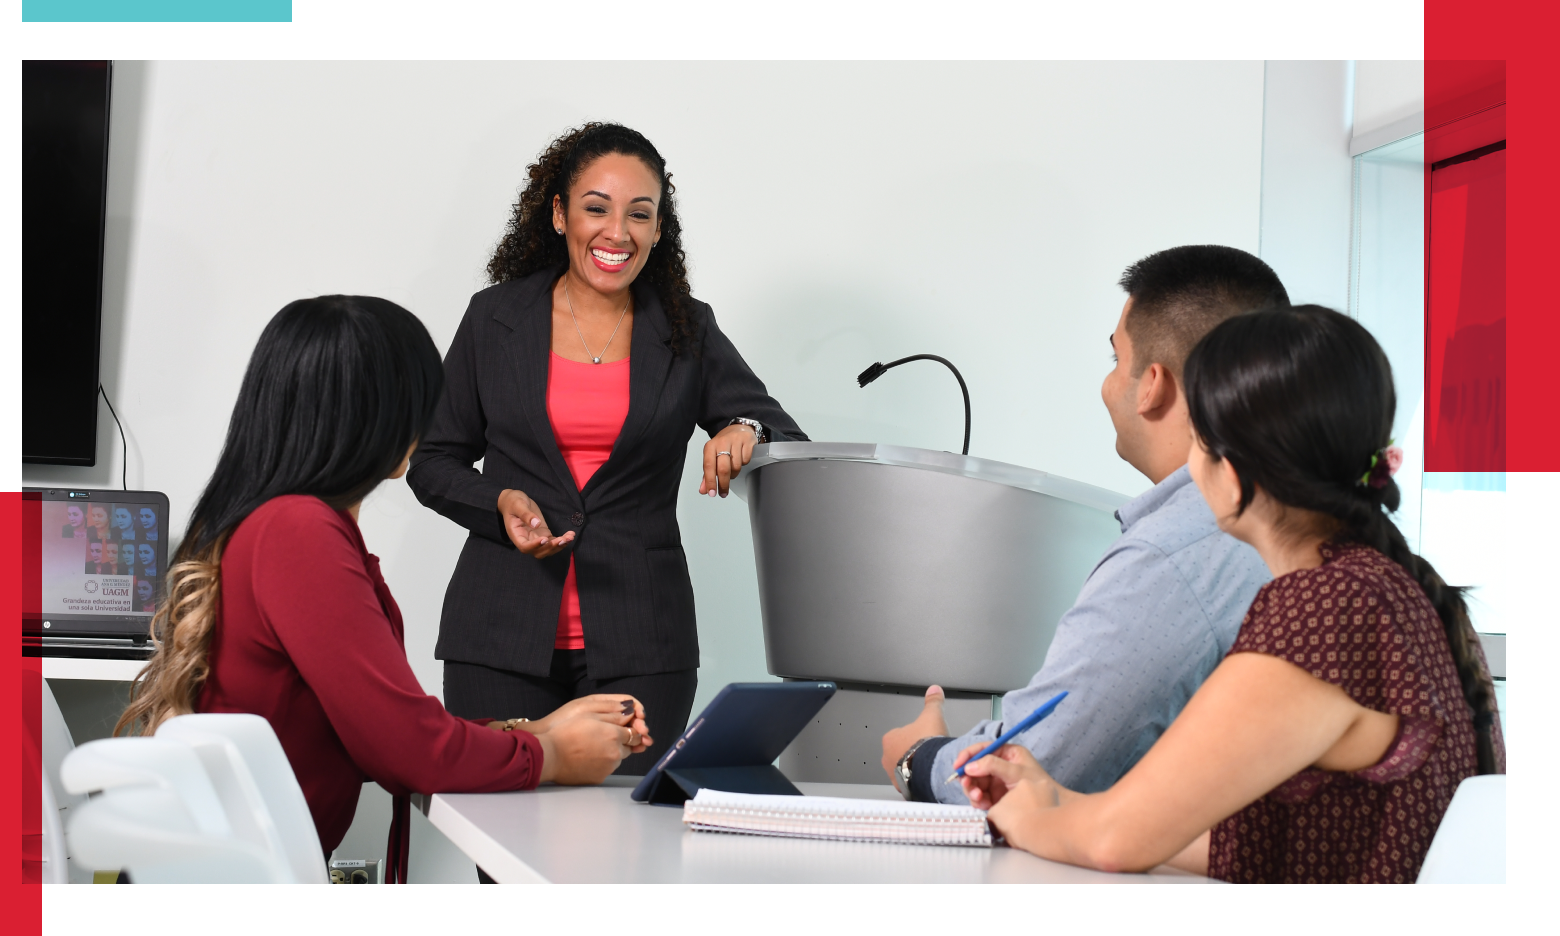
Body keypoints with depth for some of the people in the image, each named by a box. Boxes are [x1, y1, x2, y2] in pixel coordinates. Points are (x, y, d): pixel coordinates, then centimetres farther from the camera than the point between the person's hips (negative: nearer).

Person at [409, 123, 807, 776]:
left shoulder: (689, 333, 7)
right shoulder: (494, 319, 7)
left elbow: (794, 446, 5)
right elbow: (433, 462, 11)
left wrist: (746, 434, -18)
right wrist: (501, 502, -8)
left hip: (639, 647, 0)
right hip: (502, 641, 0)